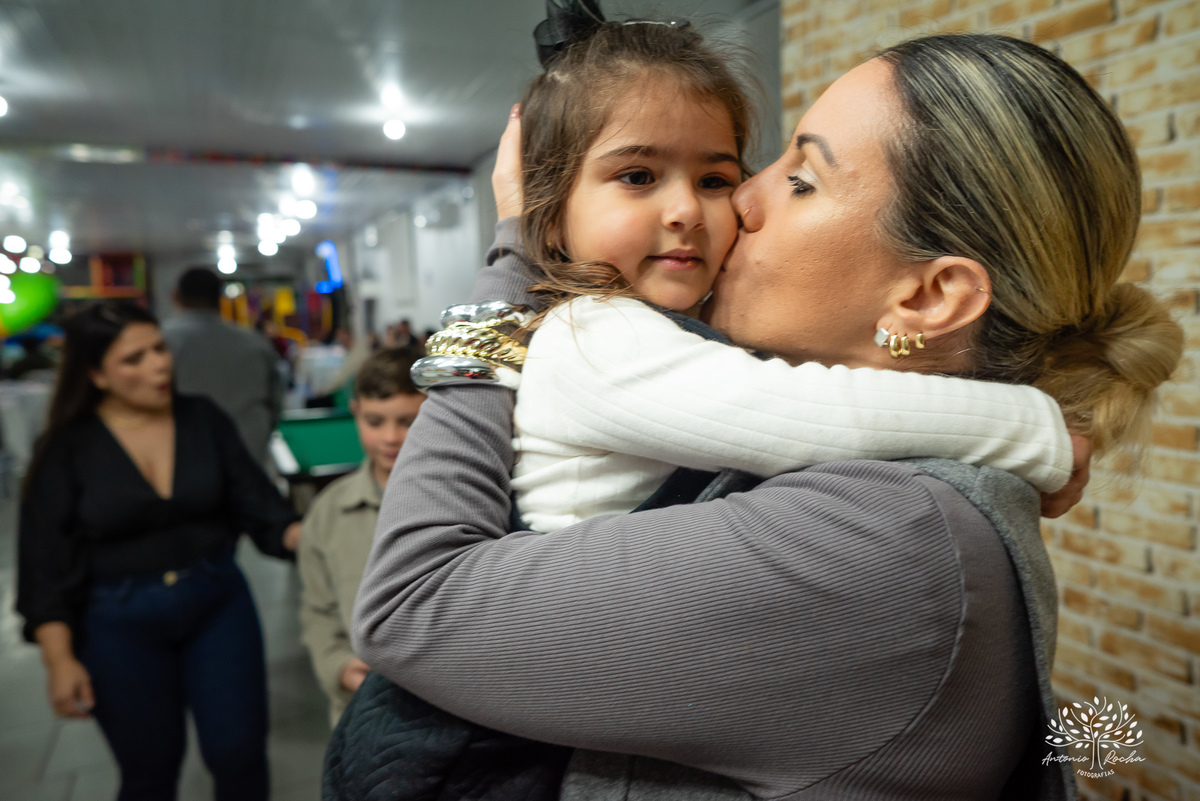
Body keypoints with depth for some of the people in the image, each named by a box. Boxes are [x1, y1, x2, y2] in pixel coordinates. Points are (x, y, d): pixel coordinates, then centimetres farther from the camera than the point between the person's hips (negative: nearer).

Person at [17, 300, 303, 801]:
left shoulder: (203, 419, -3)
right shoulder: (68, 448, -8)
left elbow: (257, 505, -4)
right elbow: (47, 560, -6)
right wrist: (60, 660, -10)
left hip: (218, 604, 1)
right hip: (120, 628, -1)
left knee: (239, 754, 6)